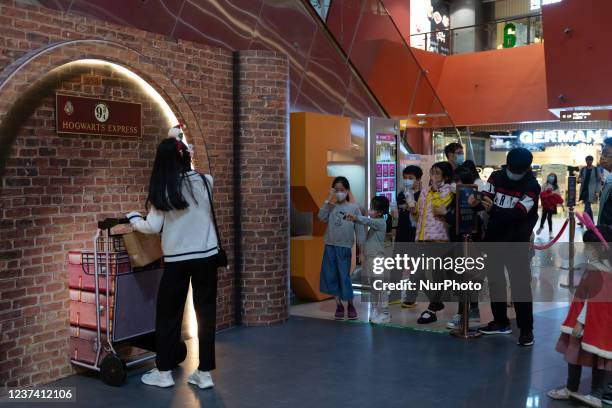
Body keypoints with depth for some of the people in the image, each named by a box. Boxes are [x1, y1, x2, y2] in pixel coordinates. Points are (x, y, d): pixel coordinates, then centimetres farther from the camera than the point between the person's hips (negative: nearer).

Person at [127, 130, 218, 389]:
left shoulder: (162, 189, -8)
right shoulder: (202, 181, 0)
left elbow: (153, 227, -8)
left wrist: (132, 218, 11)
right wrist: (178, 144, 24)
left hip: (176, 259, -2)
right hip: (206, 256, 2)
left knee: (169, 314, 11)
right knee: (206, 312, 7)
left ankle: (164, 373, 21)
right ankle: (204, 373, 12)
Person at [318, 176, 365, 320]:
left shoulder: (354, 207, 0)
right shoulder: (331, 207, 6)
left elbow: (359, 228, 1)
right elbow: (322, 218, -11)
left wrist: (362, 246, -3)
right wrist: (328, 200, -13)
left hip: (345, 247, -3)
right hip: (330, 246, 3)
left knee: (344, 277, -2)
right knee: (331, 277, 6)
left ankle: (350, 305, 18)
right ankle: (339, 305, 18)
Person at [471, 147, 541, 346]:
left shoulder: (532, 186, -13)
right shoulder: (496, 177, 0)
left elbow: (517, 214, -24)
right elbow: (484, 199, -6)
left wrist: (493, 209, -38)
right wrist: (476, 203, -29)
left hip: (516, 242, -5)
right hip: (493, 238, 5)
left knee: (520, 284, -7)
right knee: (494, 280, 13)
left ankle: (526, 329, 4)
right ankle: (501, 322, 27)